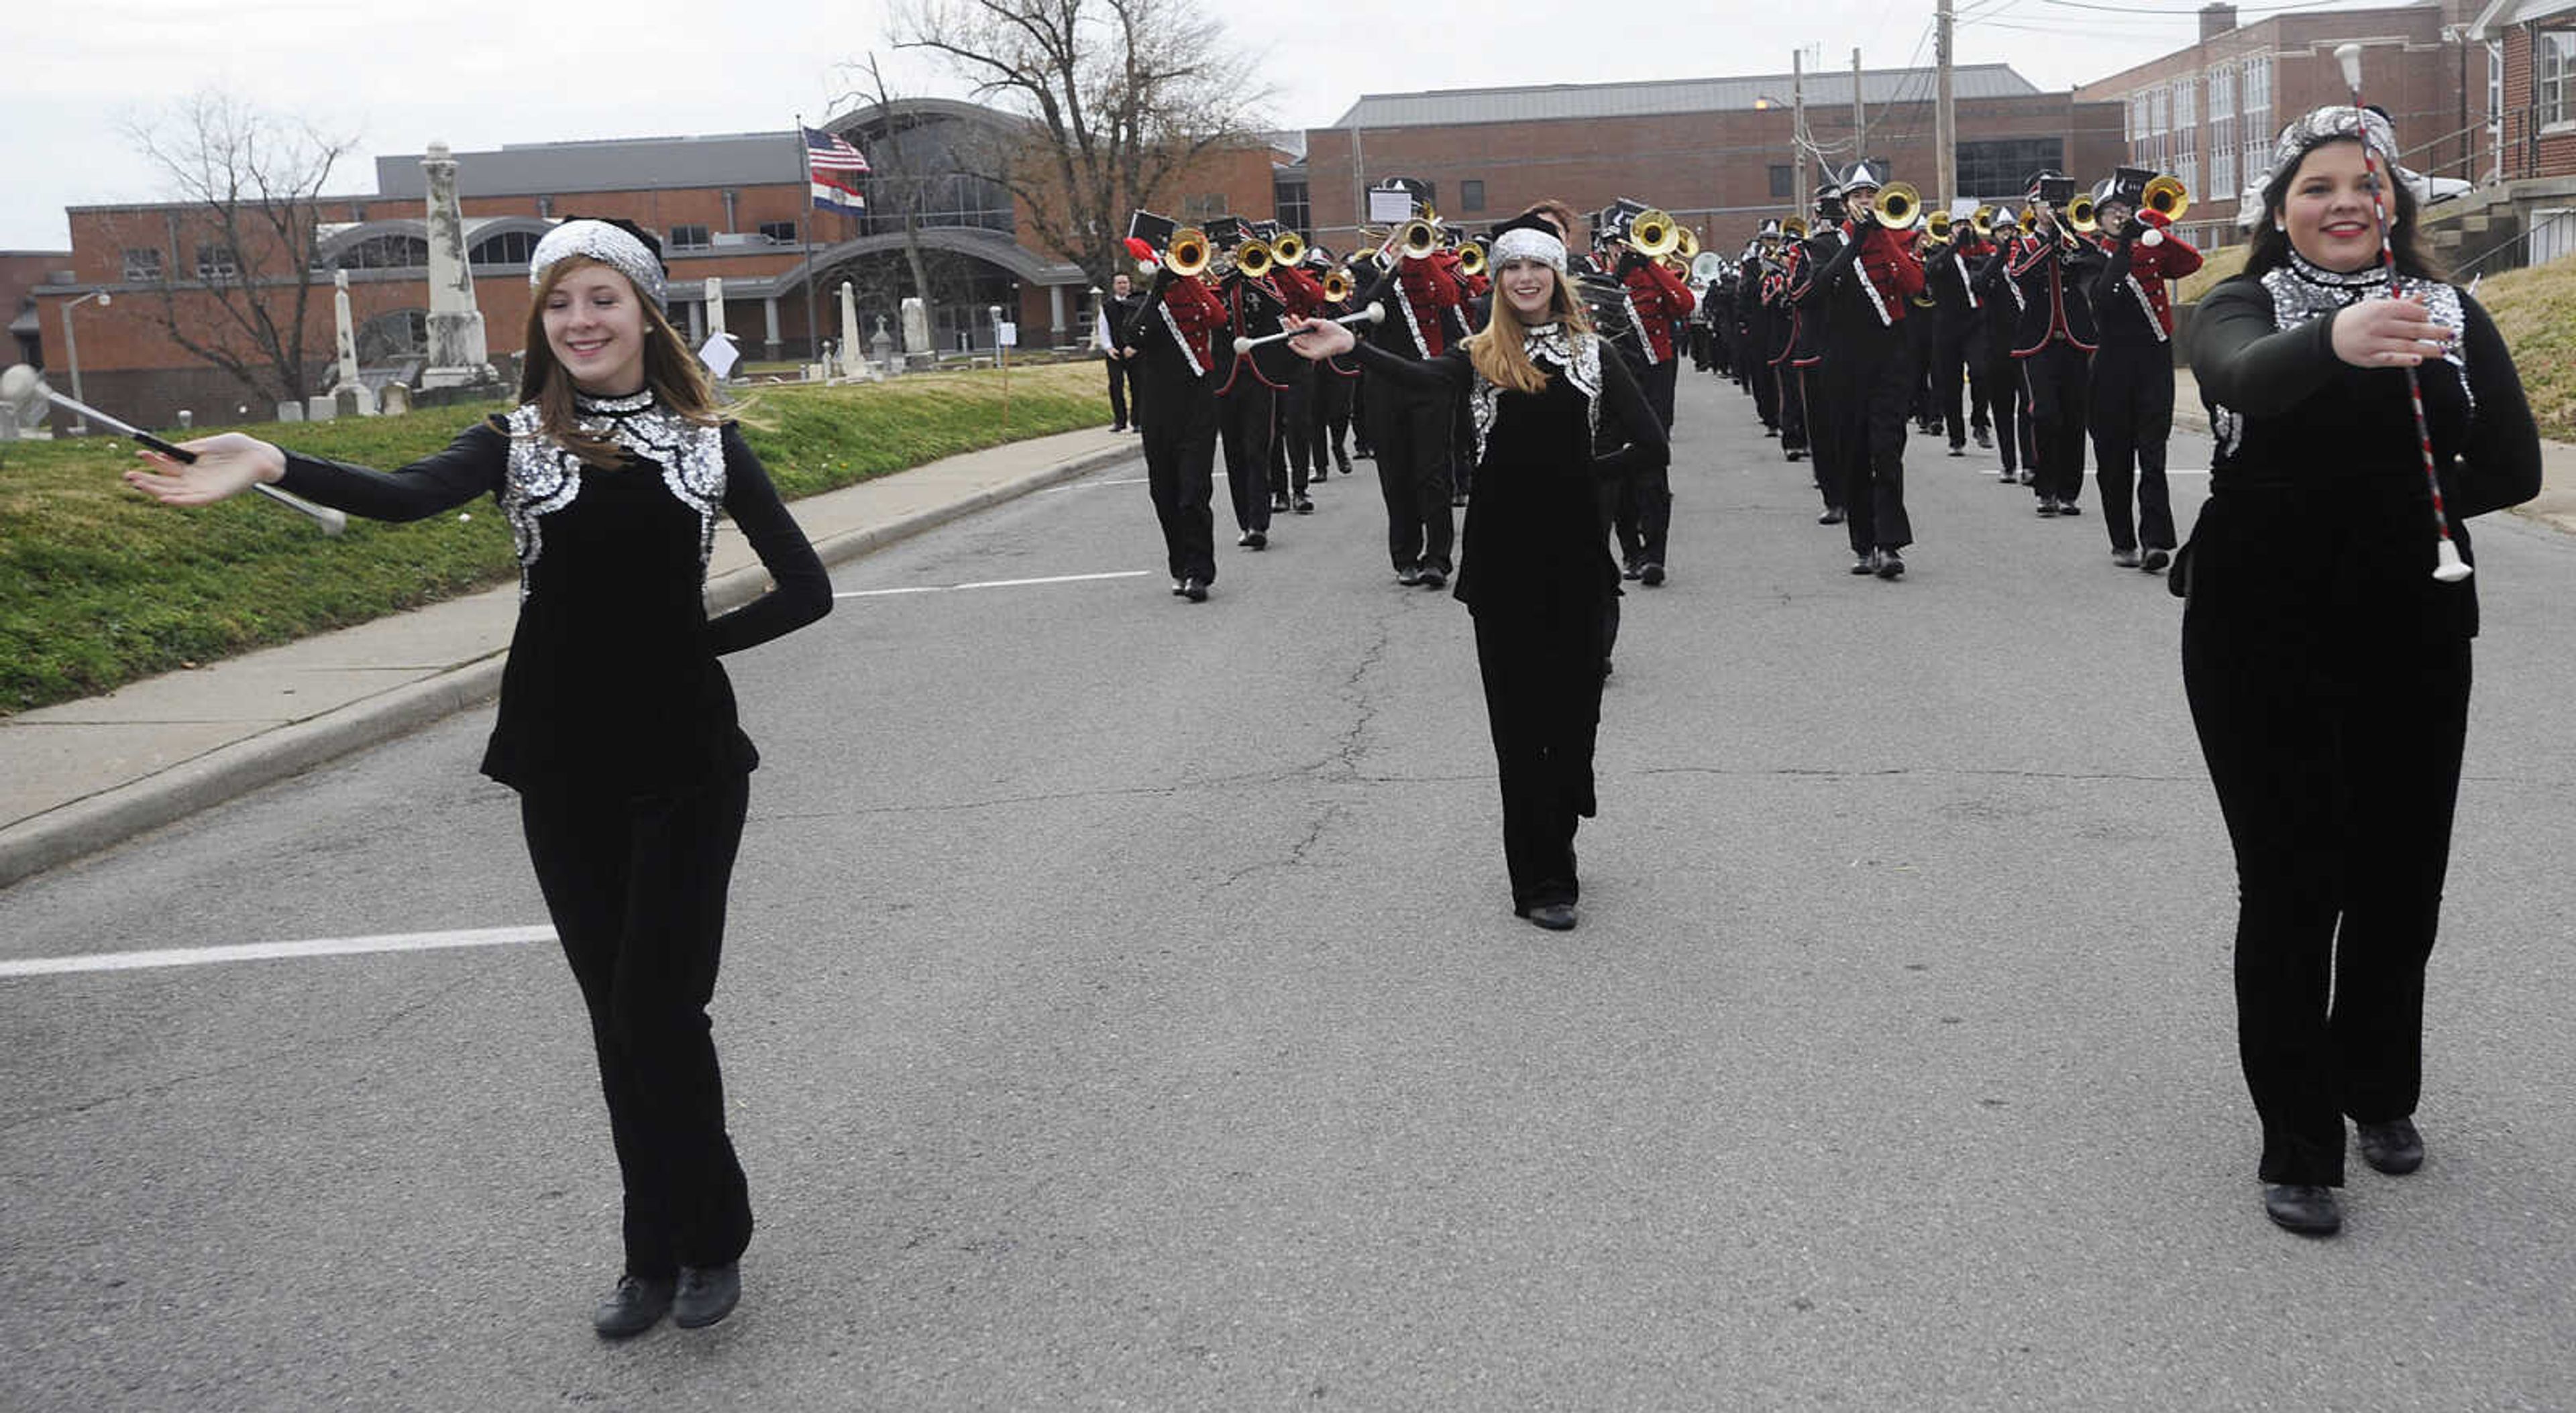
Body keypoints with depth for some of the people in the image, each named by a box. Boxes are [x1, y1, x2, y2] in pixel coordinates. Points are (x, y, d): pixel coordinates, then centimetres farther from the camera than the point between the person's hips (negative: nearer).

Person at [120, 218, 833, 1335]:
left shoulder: (706, 443, 0)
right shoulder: (518, 441, 2)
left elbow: (806, 591, -1)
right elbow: (408, 496, -20)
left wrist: (690, 642, -3)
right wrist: (272, 466, -37)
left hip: (685, 760, -2)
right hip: (565, 769, 2)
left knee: (657, 1007, -3)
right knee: (618, 1015, 10)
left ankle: (707, 1243, 17)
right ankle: (661, 1253, 24)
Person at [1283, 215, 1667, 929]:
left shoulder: (1592, 354, 5)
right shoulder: (1482, 356, 2)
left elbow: (1651, 444, 2)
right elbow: (1421, 377, -21)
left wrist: (1586, 473, -1)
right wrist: (1349, 347, -36)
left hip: (1572, 550, 1)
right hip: (1503, 554, -1)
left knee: (1572, 705, 9)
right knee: (1520, 711, 1)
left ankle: (1554, 839, 29)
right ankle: (1542, 880, 6)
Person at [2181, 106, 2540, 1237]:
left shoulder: (2450, 316, 6)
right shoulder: (2240, 309, -3)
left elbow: (2514, 468, 1)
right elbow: (2248, 378, -29)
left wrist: (2391, 504, -10)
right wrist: (2338, 343, -48)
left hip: (2410, 635, 3)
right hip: (2263, 637, -3)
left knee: (2401, 875, 12)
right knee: (2290, 887, -3)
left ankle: (2377, 1090, 35)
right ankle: (2298, 1147, 8)